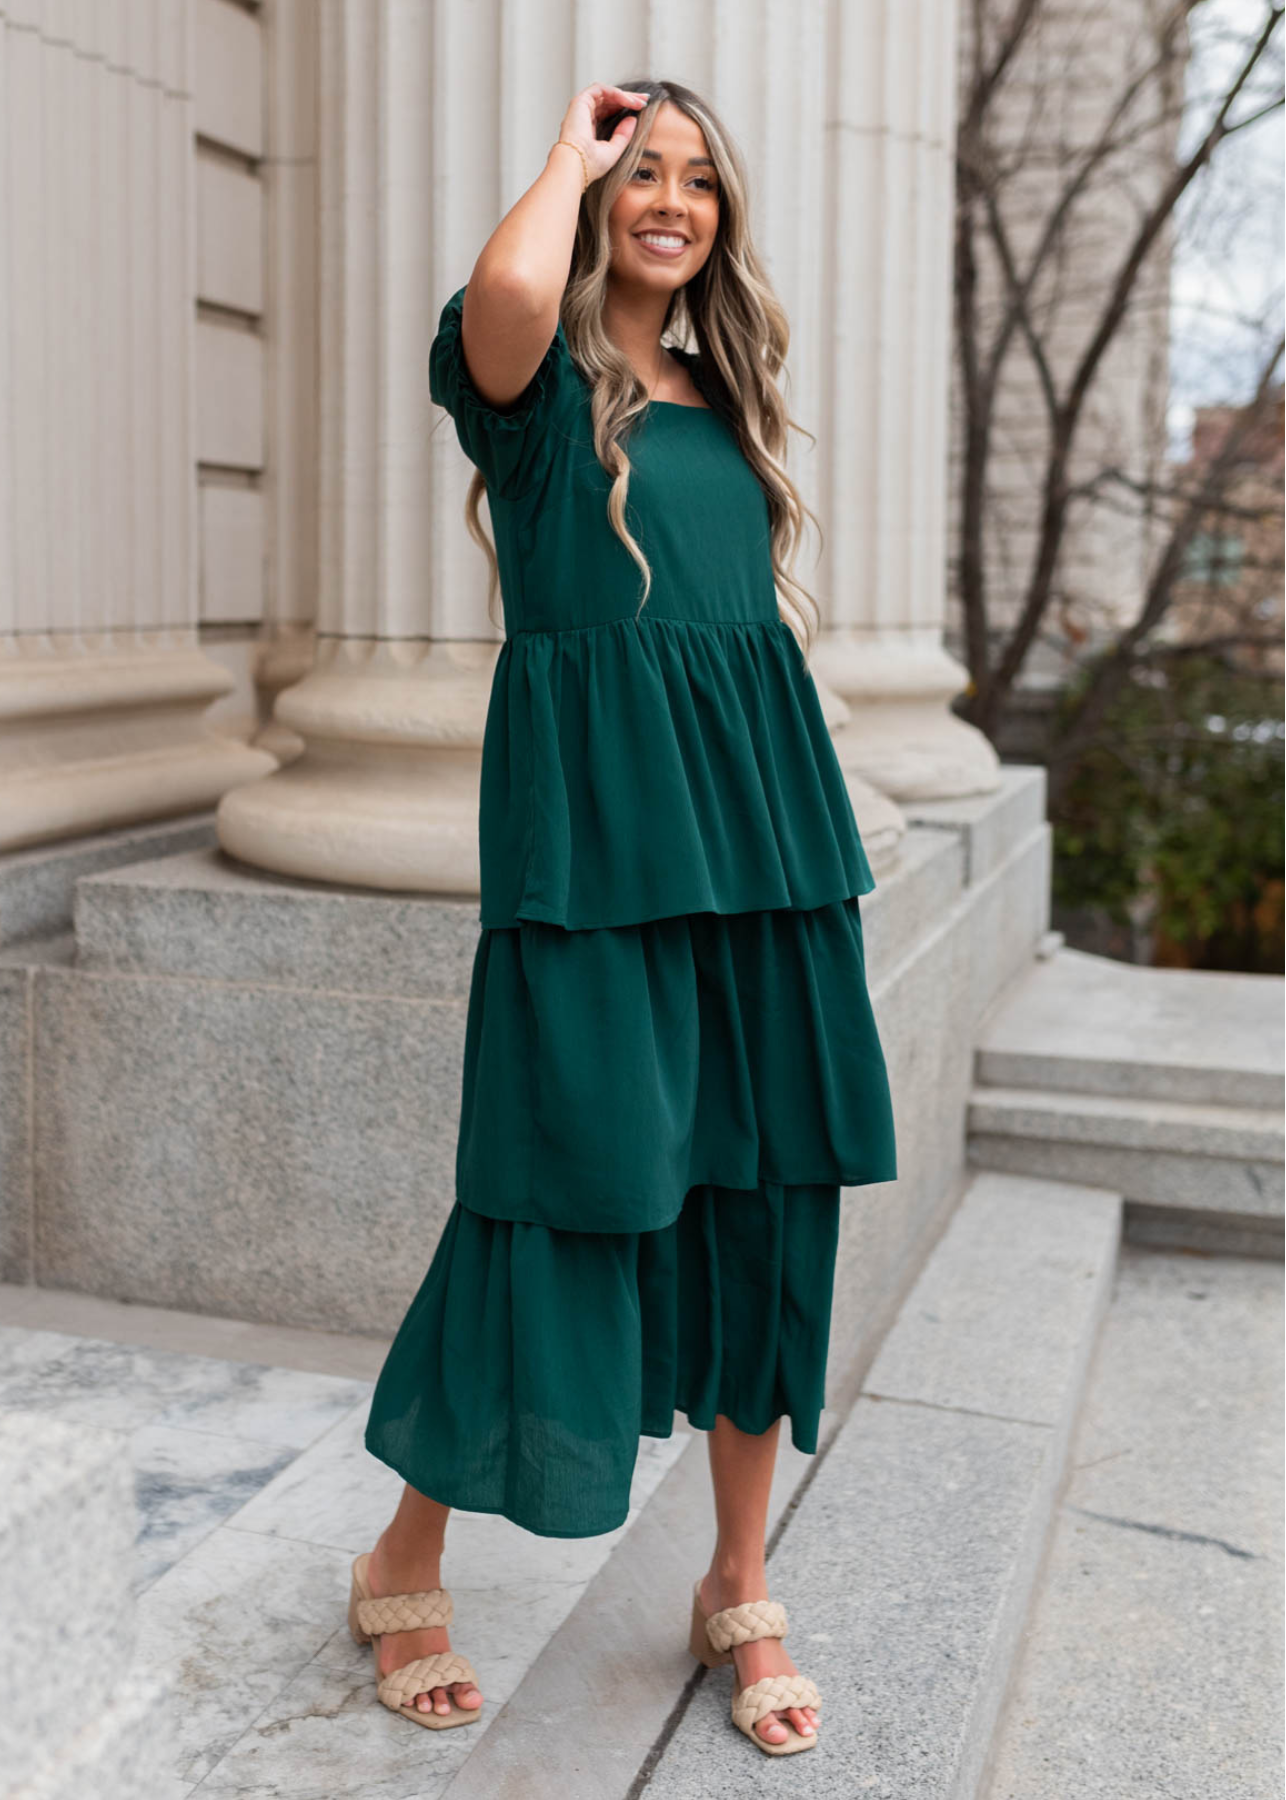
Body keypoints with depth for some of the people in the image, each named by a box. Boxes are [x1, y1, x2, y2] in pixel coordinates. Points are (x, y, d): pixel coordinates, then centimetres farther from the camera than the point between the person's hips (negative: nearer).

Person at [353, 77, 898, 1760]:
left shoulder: (730, 401, 19)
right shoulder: (536, 383, 1)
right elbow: (506, 286, -24)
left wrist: (816, 833, 12)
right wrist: (570, 152, -3)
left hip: (760, 813, 6)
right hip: (594, 828, -6)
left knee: (770, 1195, 7)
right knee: (566, 1184, -3)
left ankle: (742, 1587, 23)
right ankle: (405, 1562, 20)